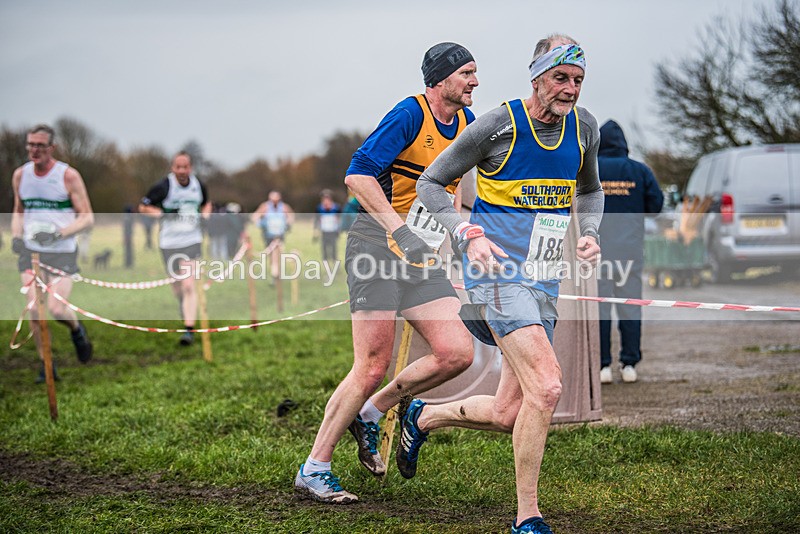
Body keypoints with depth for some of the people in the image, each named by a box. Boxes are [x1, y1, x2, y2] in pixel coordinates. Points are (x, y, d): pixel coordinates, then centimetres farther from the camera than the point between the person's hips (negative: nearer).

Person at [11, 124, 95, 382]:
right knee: (35, 311, -6)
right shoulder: (20, 175, 5)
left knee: (56, 309, -16)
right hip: (30, 252, 3)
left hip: (62, 253, -3)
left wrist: (58, 233, -22)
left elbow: (87, 218, -8)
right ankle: (47, 365, 10)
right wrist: (16, 235, 2)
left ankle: (77, 330, 19)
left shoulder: (69, 176, -9)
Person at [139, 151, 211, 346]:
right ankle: (185, 309, 46)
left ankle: (189, 330, -14)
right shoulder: (163, 186, -9)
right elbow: (143, 207, -2)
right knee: (176, 284, 12)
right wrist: (161, 213, -18)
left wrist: (205, 213, 2)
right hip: (169, 243, 0)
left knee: (189, 286, -13)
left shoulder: (198, 185, 2)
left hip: (192, 241, 0)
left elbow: (206, 203, 23)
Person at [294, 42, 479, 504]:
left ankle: (369, 415, 14)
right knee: (373, 367, -11)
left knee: (458, 353, -7)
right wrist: (397, 229, -26)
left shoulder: (466, 123, 12)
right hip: (376, 245, -7)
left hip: (421, 256, 7)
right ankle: (314, 470, 1)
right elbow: (358, 174, -20)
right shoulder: (410, 114, -12)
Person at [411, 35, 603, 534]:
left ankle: (422, 416, 35)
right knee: (547, 386, -24)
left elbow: (590, 189, 25)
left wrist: (590, 232, 5)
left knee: (508, 415, 6)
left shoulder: (584, 126, 5)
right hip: (499, 271, -6)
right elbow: (430, 183, -1)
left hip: (545, 284, 6)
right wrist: (470, 235, -14)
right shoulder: (499, 124, -10)